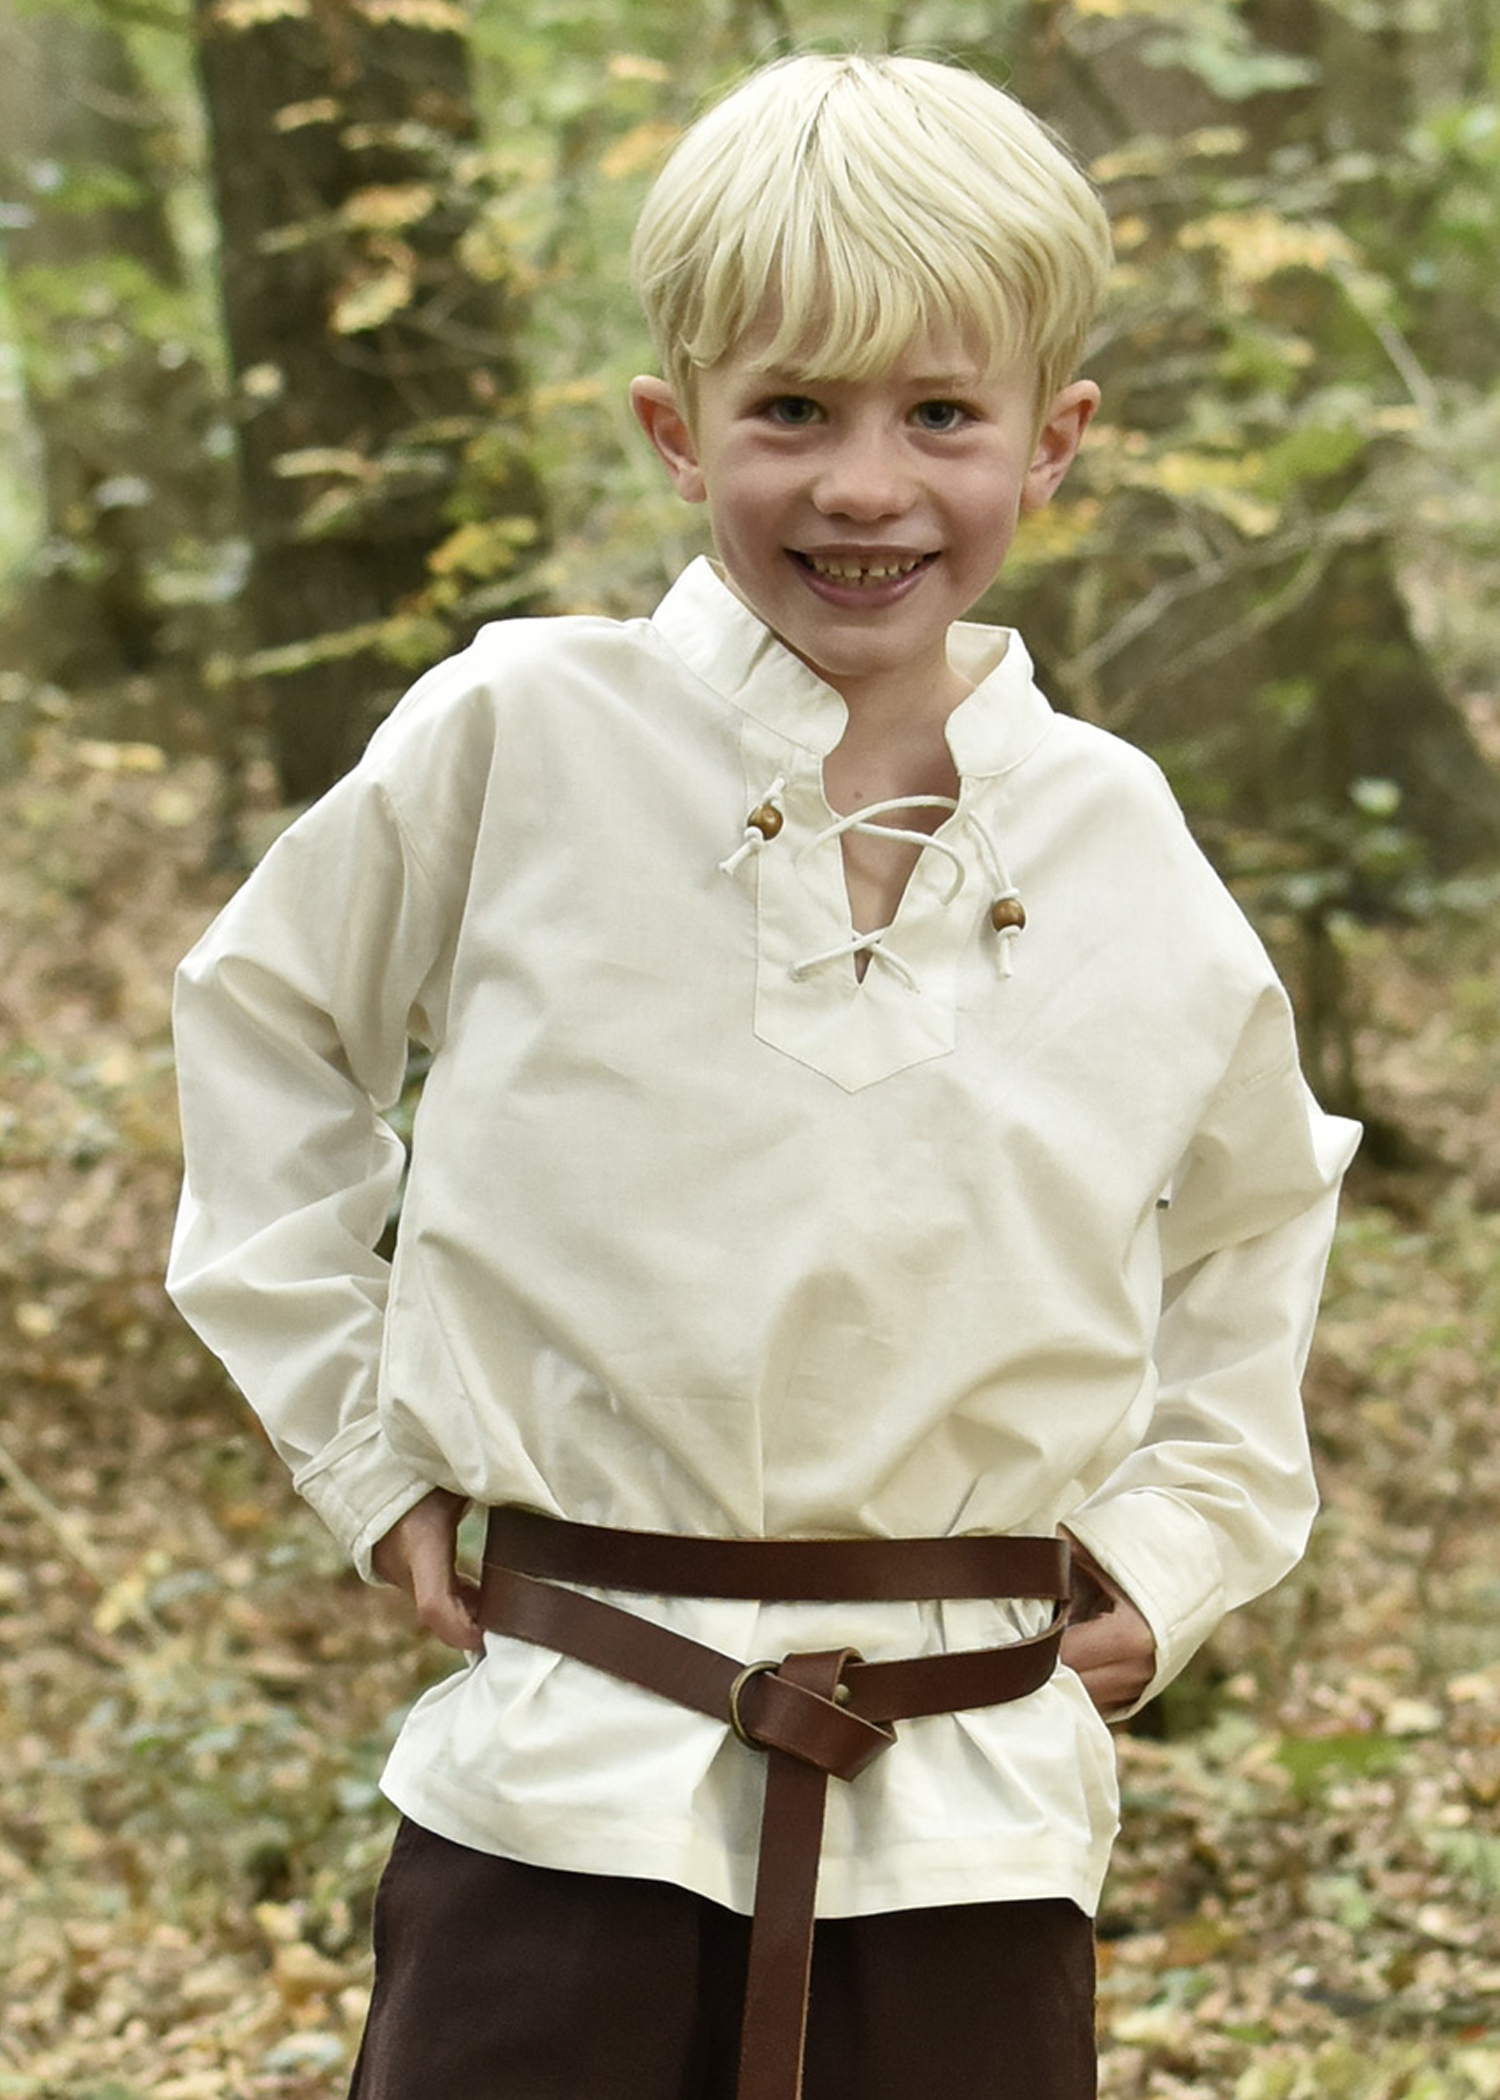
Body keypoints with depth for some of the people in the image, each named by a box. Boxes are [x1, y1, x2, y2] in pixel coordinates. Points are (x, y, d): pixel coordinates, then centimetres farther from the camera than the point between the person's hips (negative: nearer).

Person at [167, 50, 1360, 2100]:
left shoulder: (1117, 849, 1)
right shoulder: (523, 741, -6)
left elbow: (1255, 1203, 20)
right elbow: (270, 1022, 10)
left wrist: (1180, 1538, 10)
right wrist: (357, 1436, 6)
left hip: (976, 1824, 2)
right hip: (566, 1791, -2)